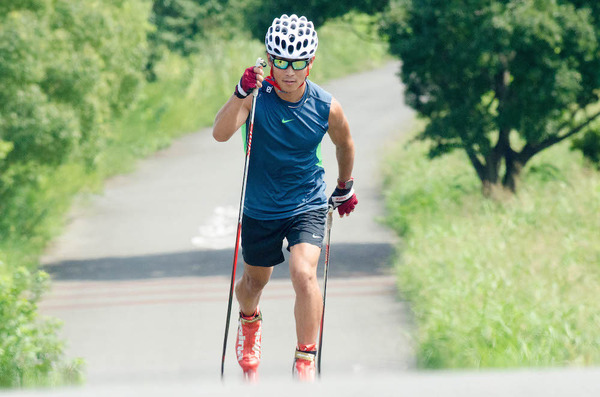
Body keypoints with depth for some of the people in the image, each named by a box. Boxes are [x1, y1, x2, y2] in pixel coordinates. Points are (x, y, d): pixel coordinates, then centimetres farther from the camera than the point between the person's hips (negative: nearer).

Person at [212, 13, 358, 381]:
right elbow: (221, 133, -33)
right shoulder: (257, 96, -18)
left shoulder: (327, 108, -14)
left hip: (308, 205, -1)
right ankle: (250, 322, 56)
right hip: (260, 209, 1)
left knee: (304, 274, -25)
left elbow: (345, 144, 8)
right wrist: (241, 93, -49)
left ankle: (306, 361, -12)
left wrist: (345, 188, 22)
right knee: (255, 281, 21)